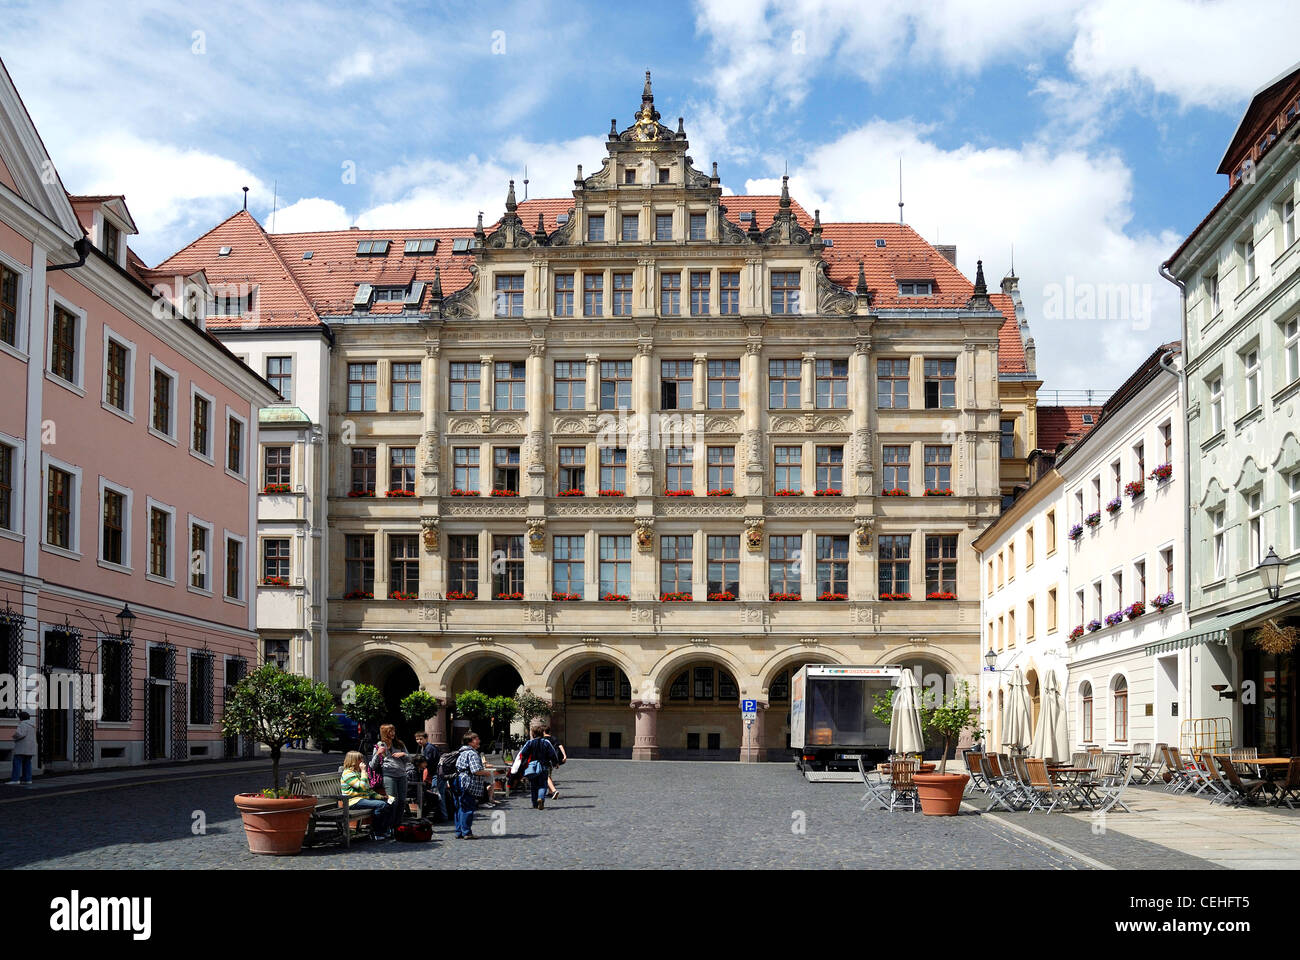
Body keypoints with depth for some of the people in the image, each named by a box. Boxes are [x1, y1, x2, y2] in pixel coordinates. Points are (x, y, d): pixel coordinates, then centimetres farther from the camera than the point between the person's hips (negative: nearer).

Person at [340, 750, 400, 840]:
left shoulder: (358, 772, 23)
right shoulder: (348, 773, -8)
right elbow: (362, 787, -20)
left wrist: (380, 796, 11)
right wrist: (363, 771, -12)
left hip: (365, 798, 10)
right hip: (355, 802, -9)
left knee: (392, 804, -4)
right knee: (382, 805, -30)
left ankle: (388, 830, -4)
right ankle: (378, 833, -22)